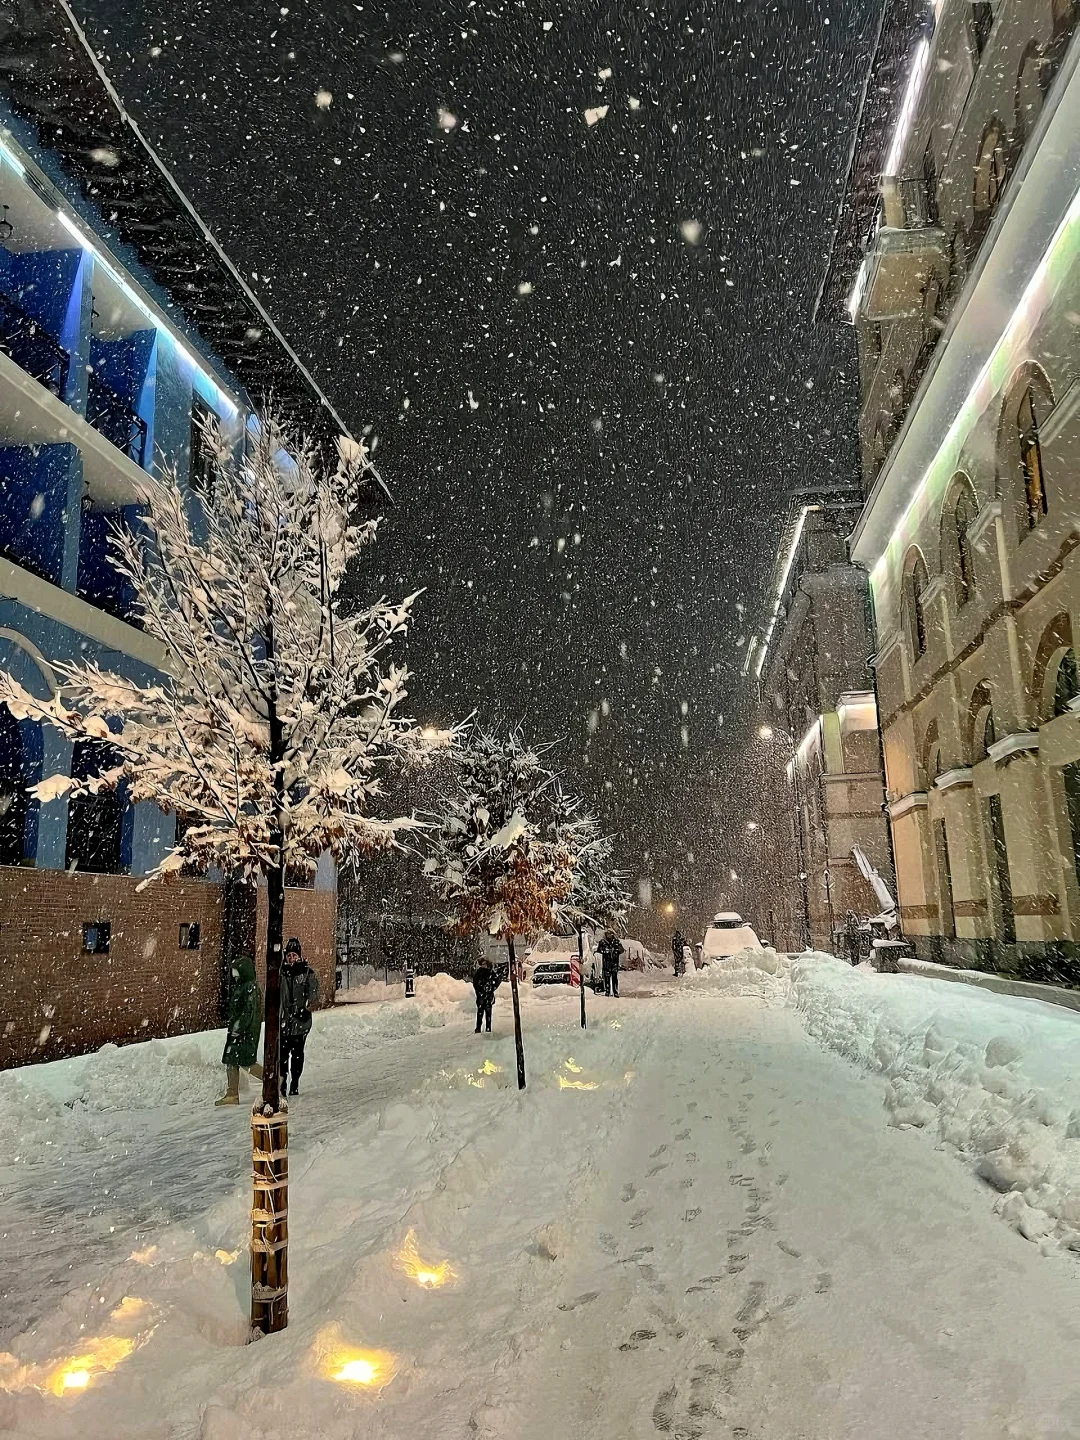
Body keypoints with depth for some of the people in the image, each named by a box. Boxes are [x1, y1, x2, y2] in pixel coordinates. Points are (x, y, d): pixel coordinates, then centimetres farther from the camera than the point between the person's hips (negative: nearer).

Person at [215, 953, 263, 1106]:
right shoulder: (238, 986, 15)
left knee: (246, 1062, -7)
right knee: (230, 1061, 7)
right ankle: (232, 1095, 11)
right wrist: (230, 1023, 16)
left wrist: (239, 1025, -22)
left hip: (247, 1030, -10)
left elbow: (250, 1009, -20)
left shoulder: (251, 986, -14)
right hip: (236, 1030, 10)